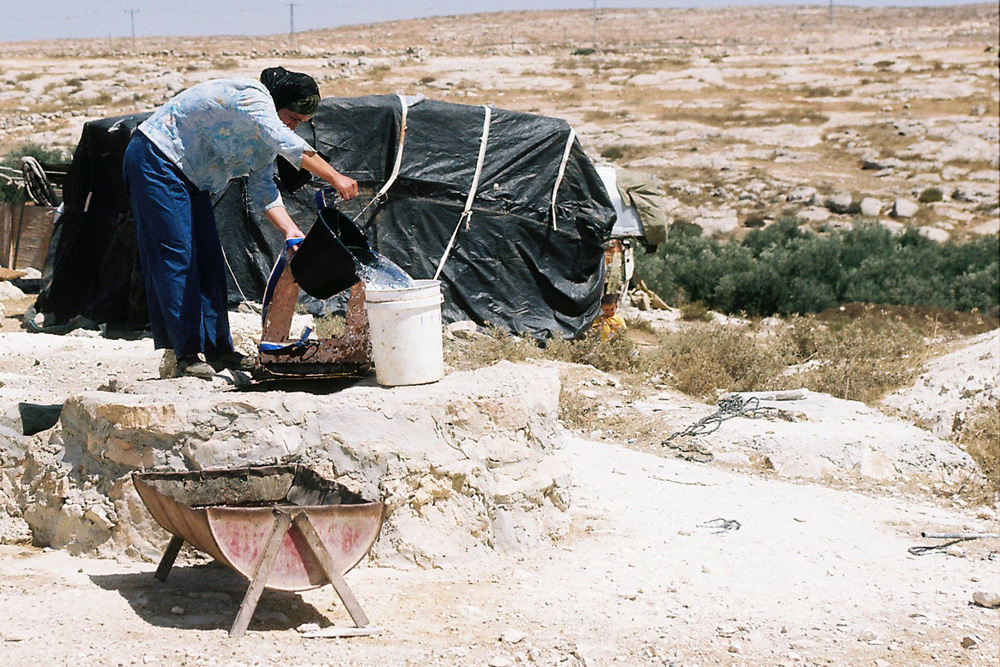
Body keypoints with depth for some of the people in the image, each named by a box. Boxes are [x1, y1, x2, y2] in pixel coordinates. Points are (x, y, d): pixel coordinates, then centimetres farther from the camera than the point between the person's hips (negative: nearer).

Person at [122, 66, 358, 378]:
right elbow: (287, 143, -37)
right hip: (155, 159, -10)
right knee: (175, 254, -13)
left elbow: (262, 186, 3)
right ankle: (186, 354, -14)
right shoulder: (251, 97, -23)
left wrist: (291, 230, -10)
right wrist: (335, 179, -38)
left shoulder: (265, 131, 7)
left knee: (208, 258, 5)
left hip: (188, 175, 10)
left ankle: (217, 350, 7)